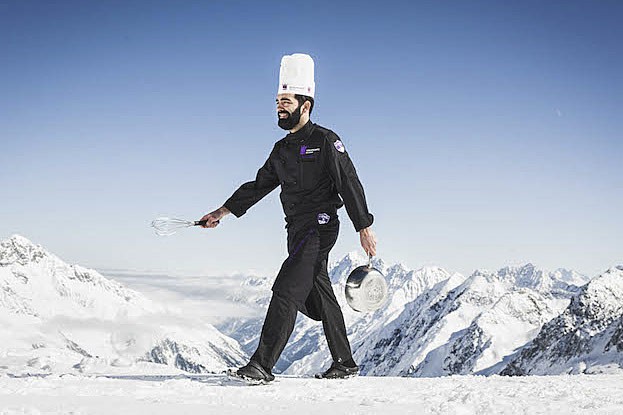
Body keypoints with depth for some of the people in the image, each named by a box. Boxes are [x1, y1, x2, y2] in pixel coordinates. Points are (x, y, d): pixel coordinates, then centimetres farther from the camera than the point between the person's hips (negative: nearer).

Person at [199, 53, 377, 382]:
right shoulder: (282, 149, 18)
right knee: (319, 296, 11)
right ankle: (344, 364, 22)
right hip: (298, 230, 8)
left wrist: (364, 228, -14)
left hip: (320, 226, -8)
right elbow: (258, 185, 23)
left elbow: (350, 185, -10)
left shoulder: (325, 141, -6)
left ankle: (262, 364, -20)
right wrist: (221, 212, 19)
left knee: (286, 290, -17)